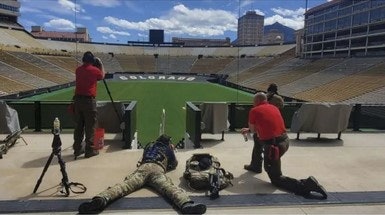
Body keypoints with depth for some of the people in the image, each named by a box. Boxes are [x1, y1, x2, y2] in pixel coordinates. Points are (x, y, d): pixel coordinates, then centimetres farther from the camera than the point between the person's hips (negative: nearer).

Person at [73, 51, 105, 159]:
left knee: (78, 126, 12)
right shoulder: (95, 70, -5)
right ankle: (89, 150, 6)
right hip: (89, 100, -5)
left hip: (77, 99, 5)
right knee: (90, 126, 1)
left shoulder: (78, 69, 8)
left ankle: (77, 149, 20)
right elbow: (102, 76, 15)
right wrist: (101, 64, 23)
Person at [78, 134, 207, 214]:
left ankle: (100, 200, -52)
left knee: (124, 185, -22)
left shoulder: (149, 146, 42)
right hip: (157, 169, -2)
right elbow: (174, 164, 45)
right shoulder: (168, 149, 34)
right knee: (170, 188, -28)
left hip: (143, 168, 3)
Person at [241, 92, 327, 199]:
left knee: (276, 180, 4)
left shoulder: (254, 111, -5)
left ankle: (305, 185, -15)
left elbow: (253, 129, 5)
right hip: (285, 141, 8)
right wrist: (248, 129, 36)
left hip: (273, 145, -8)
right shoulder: (274, 107, 16)